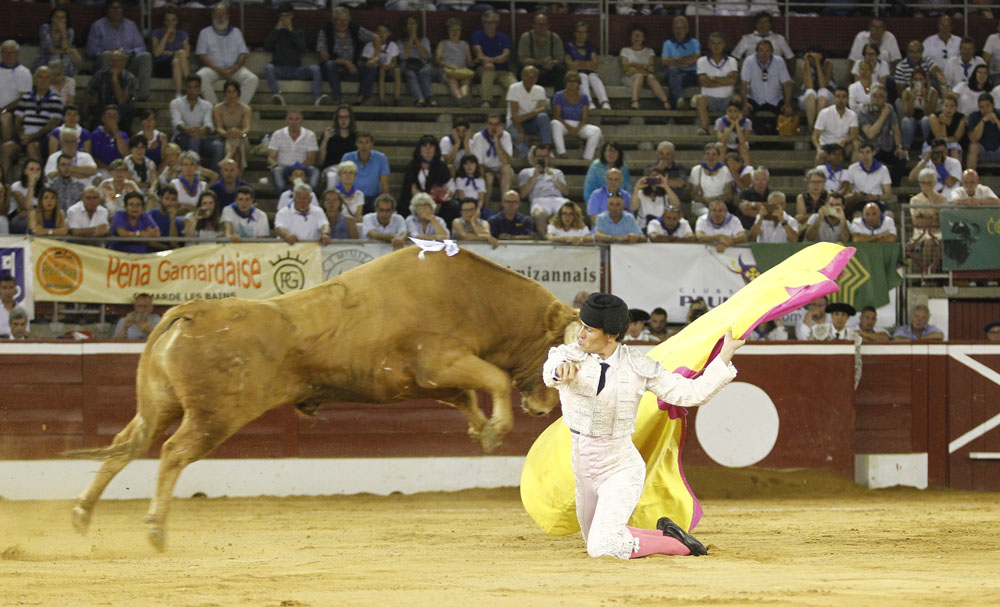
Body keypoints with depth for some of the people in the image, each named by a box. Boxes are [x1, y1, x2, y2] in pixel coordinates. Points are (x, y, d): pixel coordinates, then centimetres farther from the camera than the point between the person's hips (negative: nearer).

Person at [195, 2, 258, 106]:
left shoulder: (236, 32, 18)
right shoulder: (205, 33, 12)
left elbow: (243, 54, 9)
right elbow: (201, 55, 2)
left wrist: (235, 68, -13)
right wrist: (217, 69, -14)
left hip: (233, 69, 1)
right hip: (214, 69, -1)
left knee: (252, 79, -28)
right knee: (201, 76, -35)